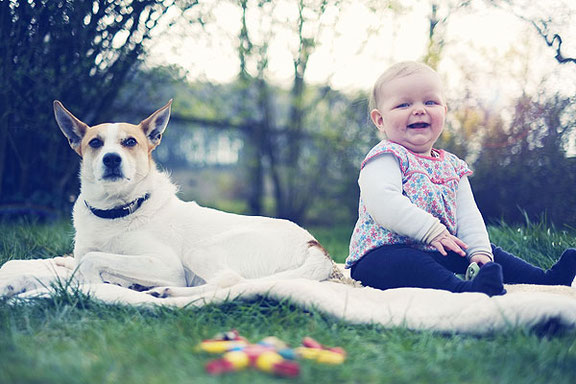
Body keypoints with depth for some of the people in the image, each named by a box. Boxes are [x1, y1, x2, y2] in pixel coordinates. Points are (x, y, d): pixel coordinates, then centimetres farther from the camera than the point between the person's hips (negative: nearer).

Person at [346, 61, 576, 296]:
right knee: (402, 262, -39)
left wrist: (479, 250, -6)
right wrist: (431, 230, -27)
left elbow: (467, 213, 11)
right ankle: (464, 289, -59)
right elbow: (383, 203, -23)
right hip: (383, 252, -8)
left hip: (440, 253, 8)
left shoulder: (451, 165, 16)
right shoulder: (386, 157, -7)